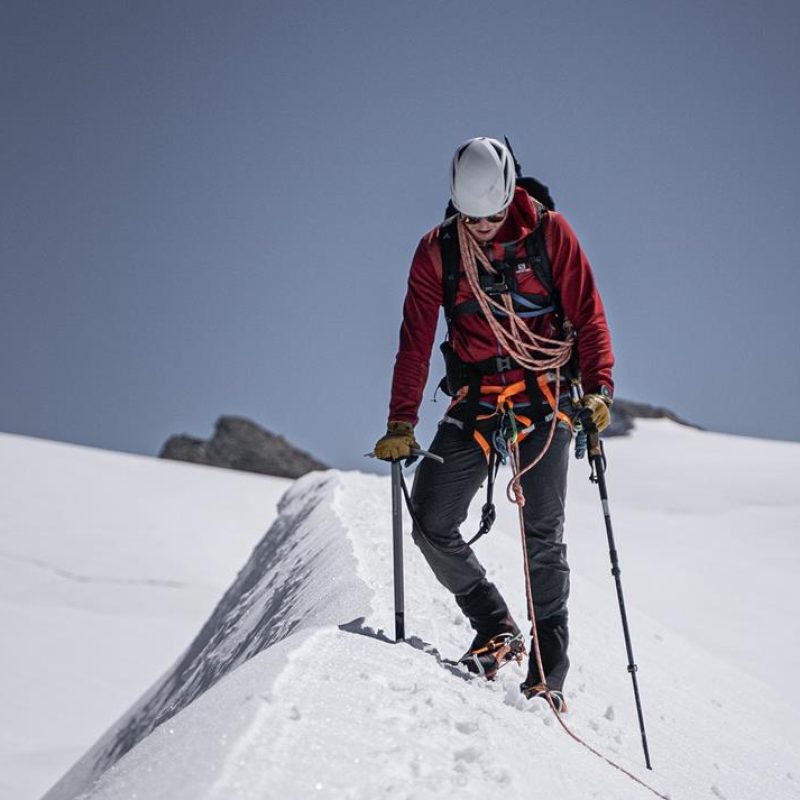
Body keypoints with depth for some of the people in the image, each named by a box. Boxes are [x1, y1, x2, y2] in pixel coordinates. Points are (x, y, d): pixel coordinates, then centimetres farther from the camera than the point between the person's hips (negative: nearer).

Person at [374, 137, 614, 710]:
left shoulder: (549, 233, -4)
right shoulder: (438, 250, 1)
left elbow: (588, 315, -3)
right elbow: (416, 340, 1)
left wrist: (598, 388, -17)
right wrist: (402, 422, -5)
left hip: (546, 395, -3)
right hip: (476, 399, 3)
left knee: (544, 535, -5)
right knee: (431, 524, -5)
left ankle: (549, 673, 4)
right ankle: (497, 629, 12)